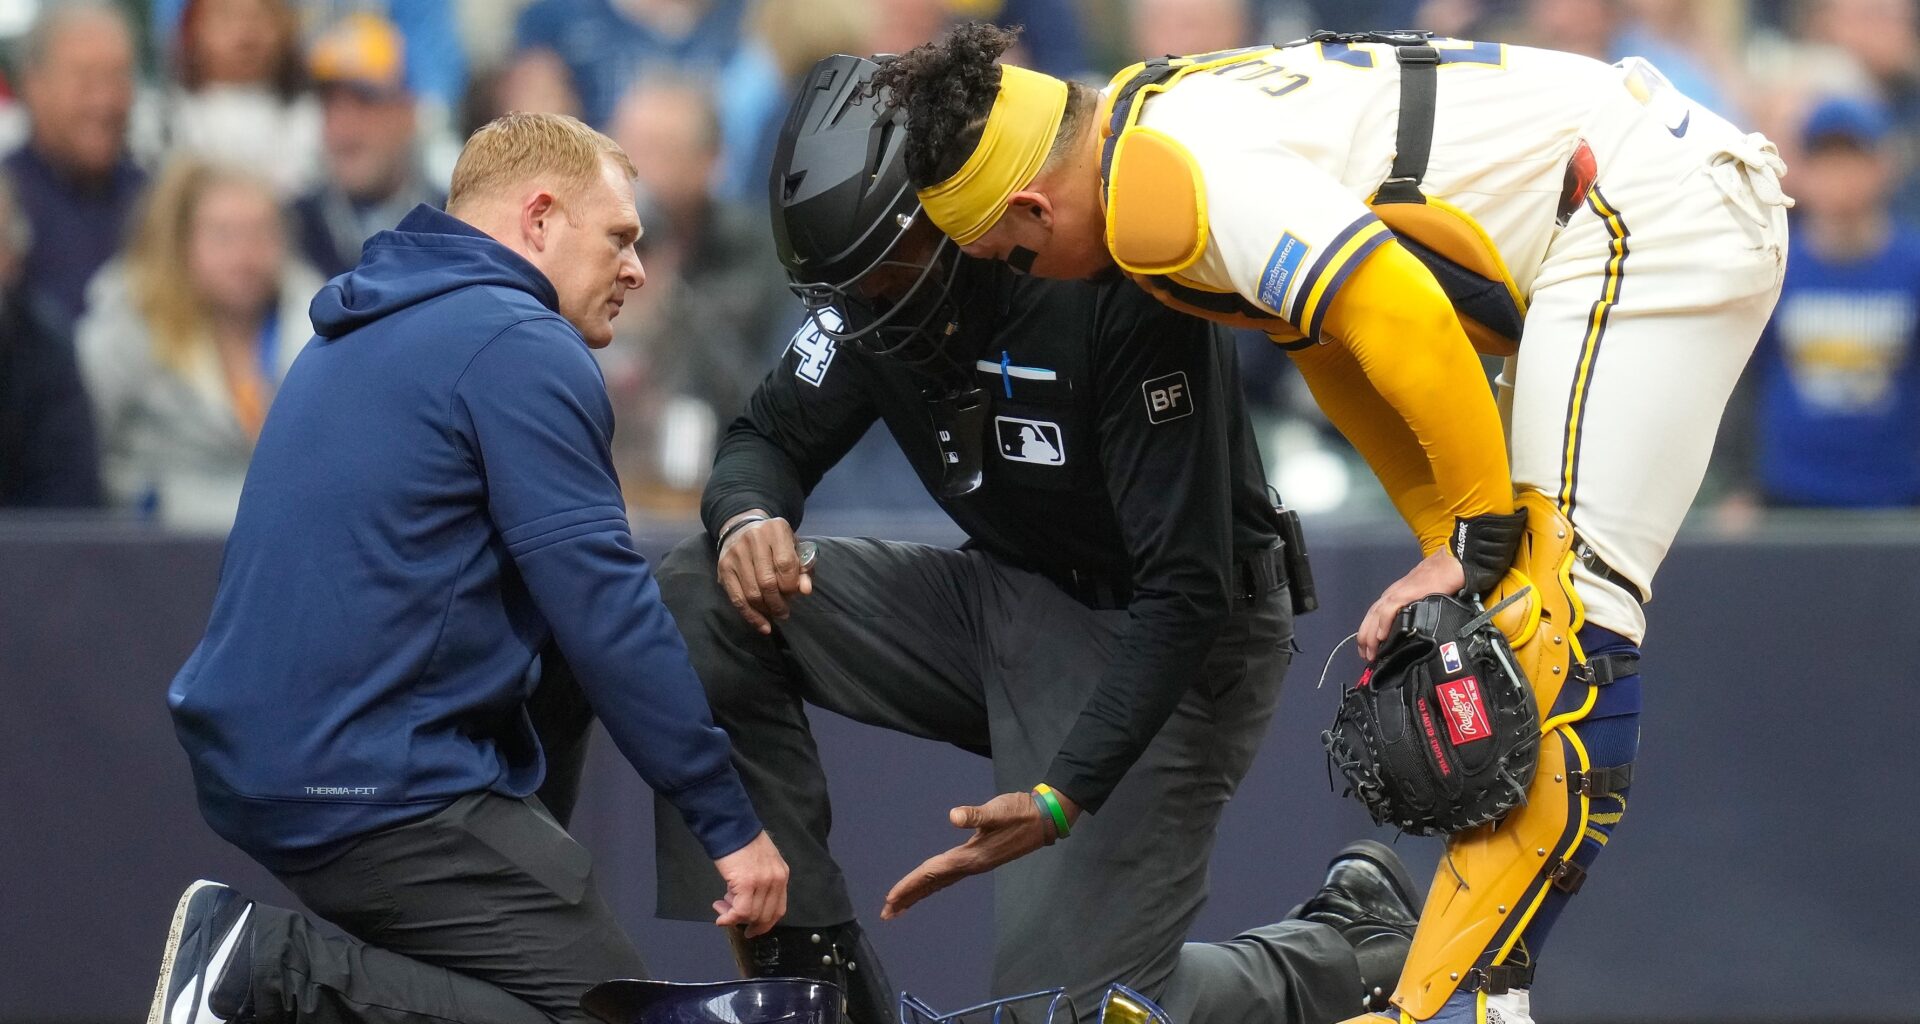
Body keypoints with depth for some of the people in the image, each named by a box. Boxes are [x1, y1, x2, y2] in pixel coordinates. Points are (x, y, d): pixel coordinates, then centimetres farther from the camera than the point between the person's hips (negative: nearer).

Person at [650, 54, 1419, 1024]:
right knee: (700, 601, -12)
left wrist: (1061, 798, -35)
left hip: (1164, 645, -7)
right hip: (1004, 596, 7)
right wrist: (747, 517, -20)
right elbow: (771, 437, 7)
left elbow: (1186, 591, -27)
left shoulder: (1117, 285, -27)